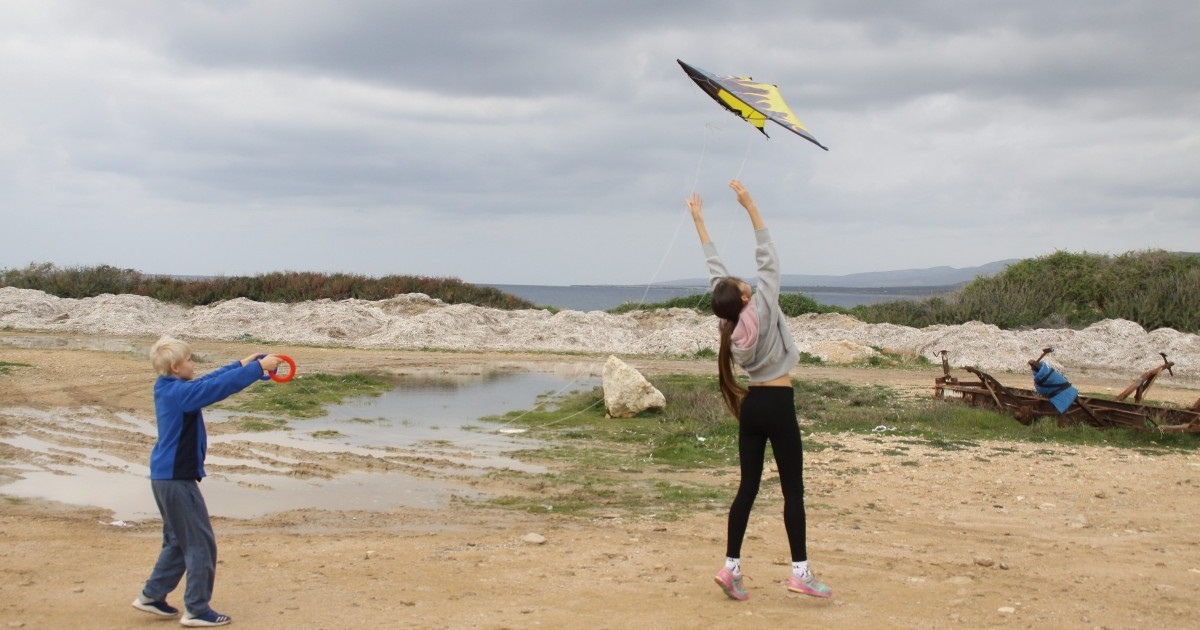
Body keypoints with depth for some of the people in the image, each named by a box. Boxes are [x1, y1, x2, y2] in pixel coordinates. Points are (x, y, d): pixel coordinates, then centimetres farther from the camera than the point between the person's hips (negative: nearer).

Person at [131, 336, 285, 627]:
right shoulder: (179, 392, -19)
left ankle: (152, 596, 28)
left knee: (178, 541, 21)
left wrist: (243, 363, 13)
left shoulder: (169, 389, 9)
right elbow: (219, 386, -24)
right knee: (201, 543, -2)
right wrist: (258, 367, -18)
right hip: (177, 479, -10)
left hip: (167, 477, 10)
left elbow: (211, 380, 16)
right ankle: (196, 610, 5)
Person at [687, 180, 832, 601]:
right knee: (793, 489, -1)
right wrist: (749, 206, -10)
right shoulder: (762, 308, -14)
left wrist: (698, 220, 15)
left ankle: (731, 567, 5)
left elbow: (715, 269, 8)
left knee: (748, 487, 8)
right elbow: (768, 259, -11)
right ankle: (800, 572, 0)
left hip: (750, 405, 6)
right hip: (777, 405, -6)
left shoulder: (730, 321, 0)